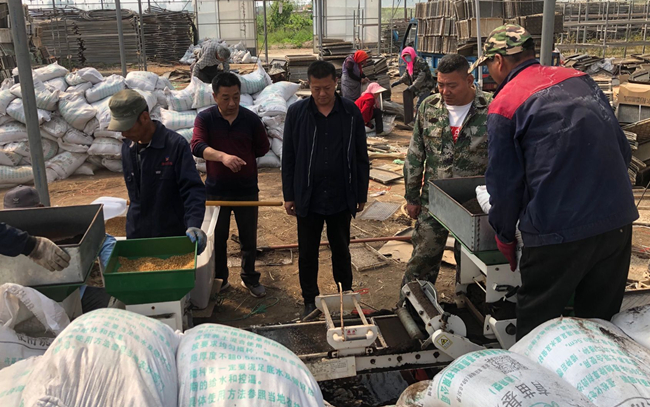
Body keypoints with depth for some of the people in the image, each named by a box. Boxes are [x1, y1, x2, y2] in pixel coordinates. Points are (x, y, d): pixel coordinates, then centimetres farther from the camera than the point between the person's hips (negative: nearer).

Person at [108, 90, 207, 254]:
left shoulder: (176, 145, -16)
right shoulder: (127, 148, 4)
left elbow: (193, 189, -21)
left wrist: (194, 225, -34)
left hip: (173, 235, -5)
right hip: (136, 235, 5)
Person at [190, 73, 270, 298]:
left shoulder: (251, 119, -4)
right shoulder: (205, 118, -8)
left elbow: (262, 148, 8)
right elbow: (197, 146, -24)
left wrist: (240, 157, 2)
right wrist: (222, 156, -41)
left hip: (247, 189, 1)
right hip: (216, 189, 0)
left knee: (249, 237, 11)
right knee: (217, 237, 13)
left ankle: (250, 278, 30)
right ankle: (220, 278, 32)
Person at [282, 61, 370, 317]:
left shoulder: (351, 113, -2)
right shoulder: (296, 113, -3)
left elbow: (361, 157, 3)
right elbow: (288, 157, 2)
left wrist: (361, 194, 4)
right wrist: (289, 195, 1)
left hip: (341, 197, 0)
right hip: (308, 197, 0)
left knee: (341, 250, 14)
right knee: (307, 252, 11)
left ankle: (345, 296, 31)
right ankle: (310, 300, 27)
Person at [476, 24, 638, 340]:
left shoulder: (504, 104, -7)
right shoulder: (580, 79, 10)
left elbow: (504, 182, -5)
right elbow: (622, 148, 13)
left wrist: (504, 236, 9)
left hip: (558, 231, -6)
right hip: (619, 219, 6)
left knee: (535, 327, 10)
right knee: (601, 320, 19)